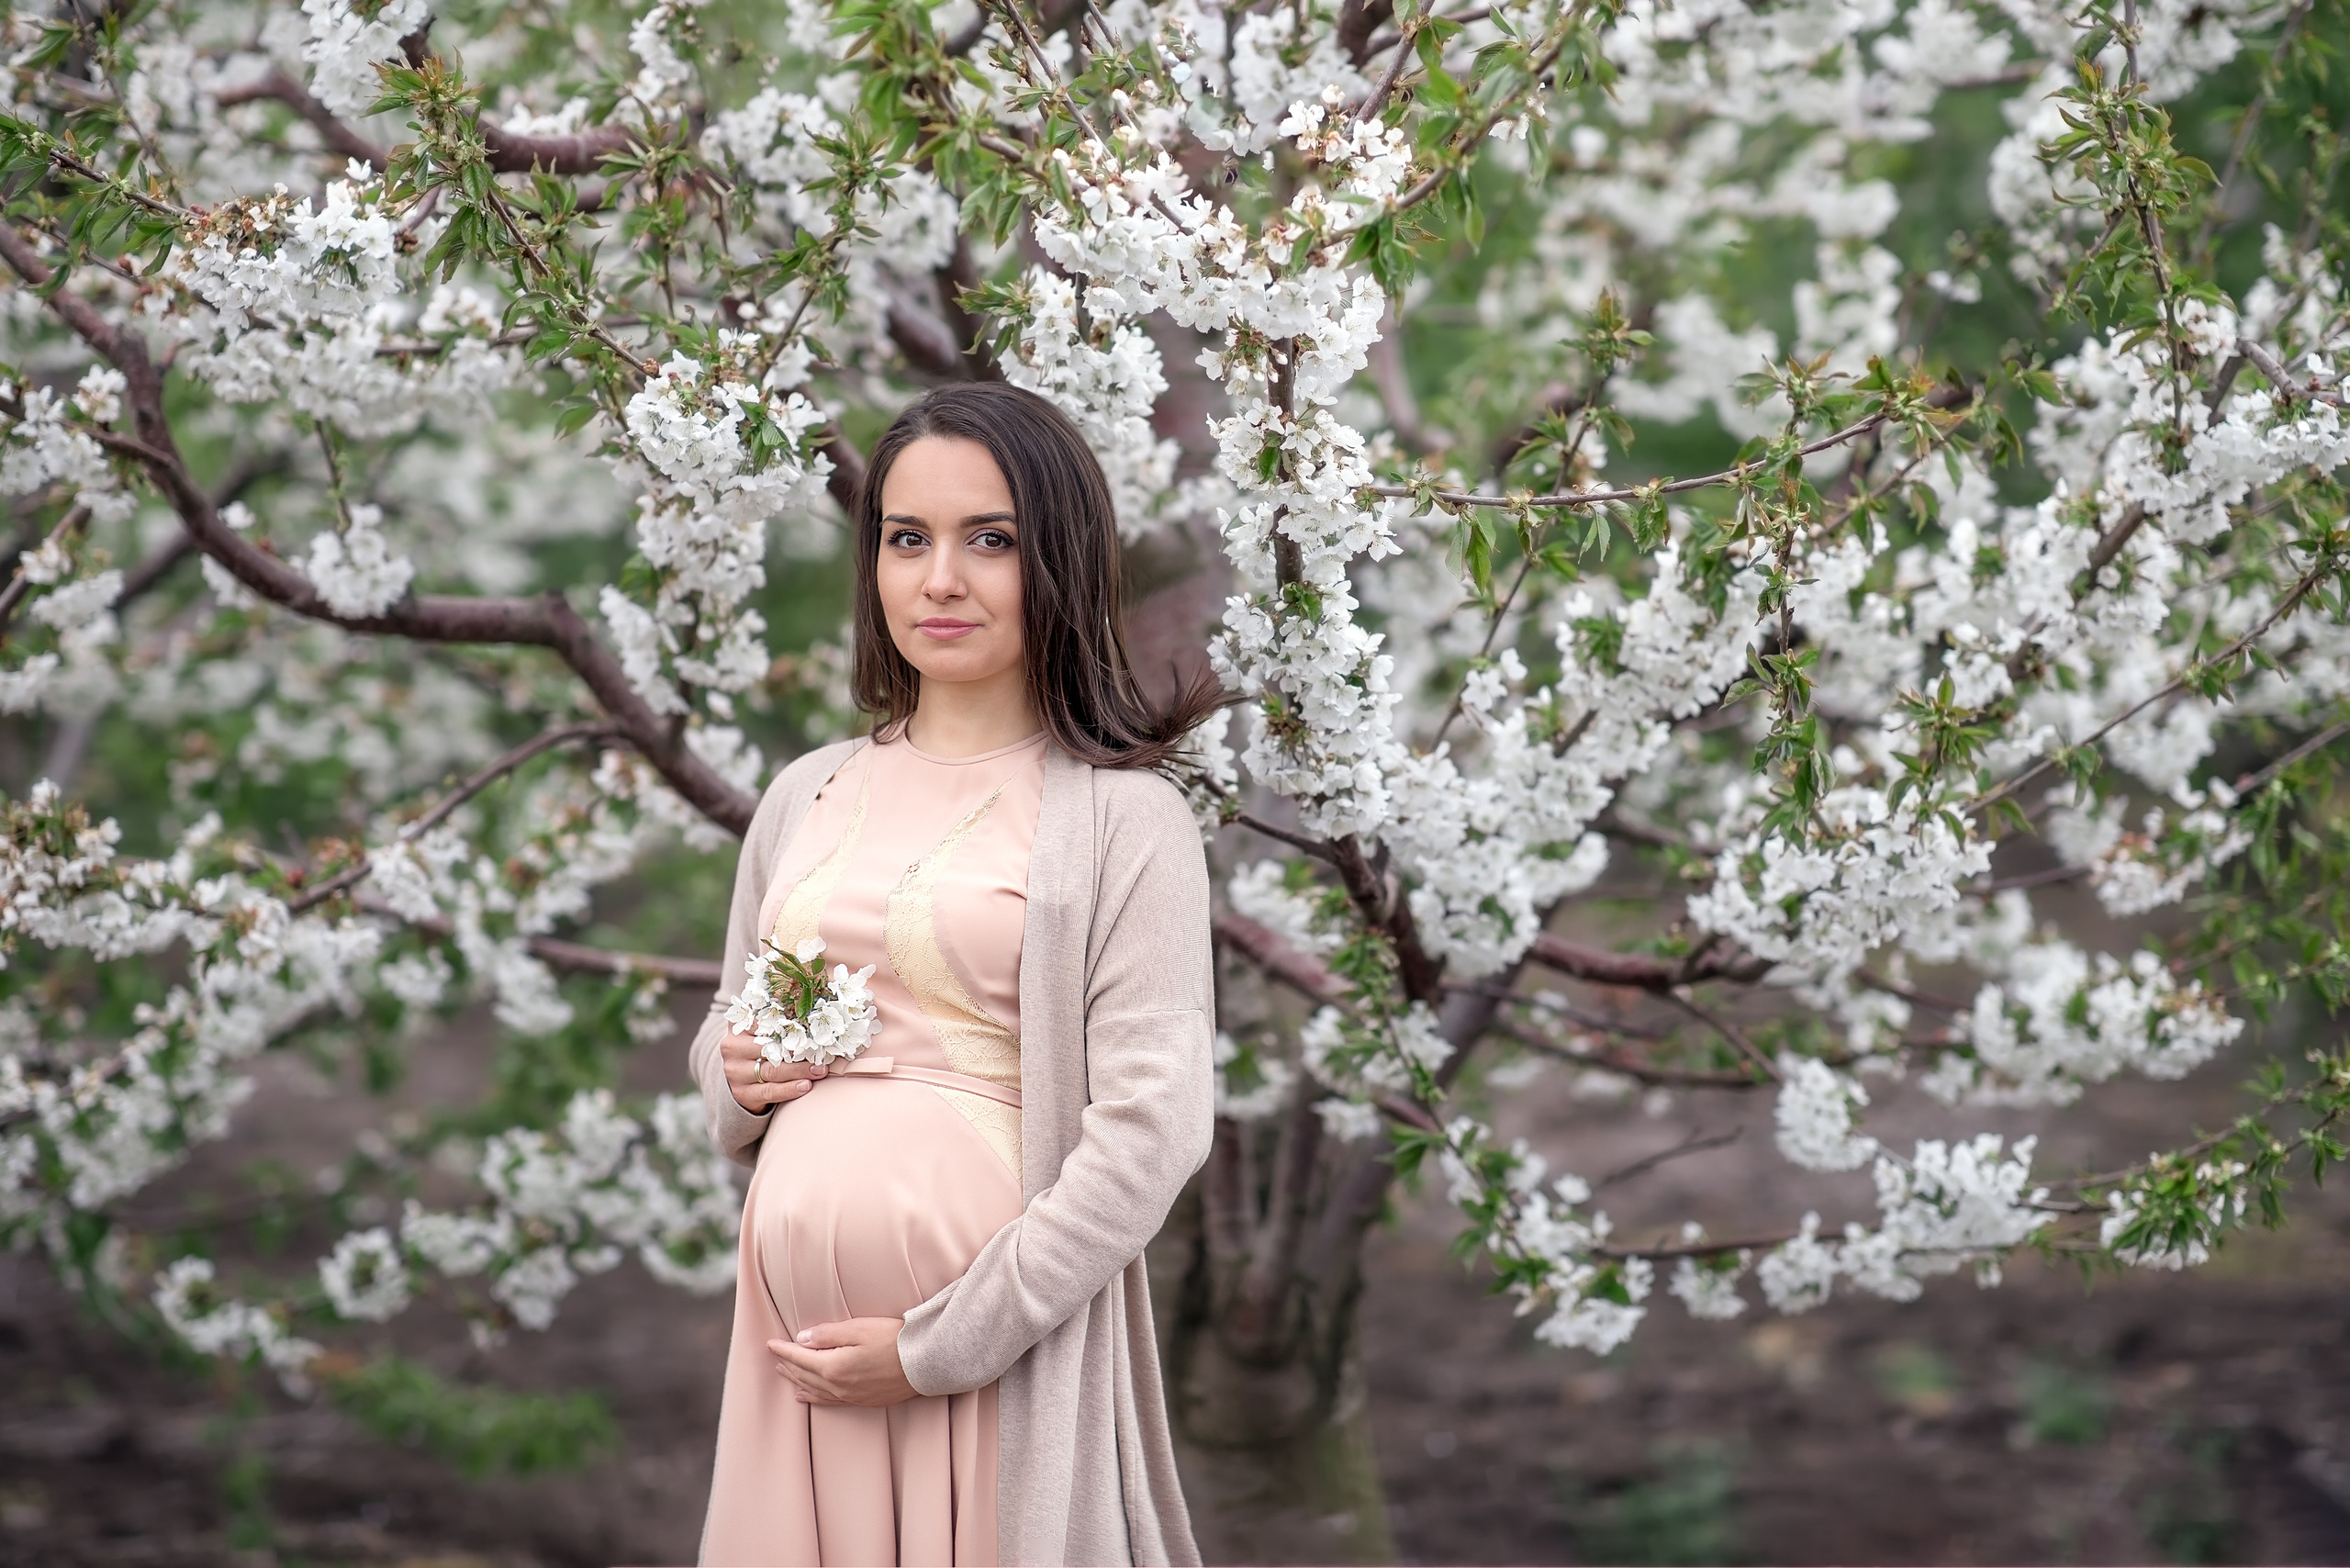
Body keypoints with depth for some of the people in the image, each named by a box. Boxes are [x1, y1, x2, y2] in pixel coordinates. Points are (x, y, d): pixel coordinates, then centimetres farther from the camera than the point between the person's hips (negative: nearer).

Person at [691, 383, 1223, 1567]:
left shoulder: (1120, 817, -5)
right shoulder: (806, 798, 11)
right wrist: (739, 1082, 0)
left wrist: (940, 1346, -14)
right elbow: (723, 1039, 24)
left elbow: (1150, 1132, -12)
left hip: (1003, 1336, -4)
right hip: (796, 1335, 5)